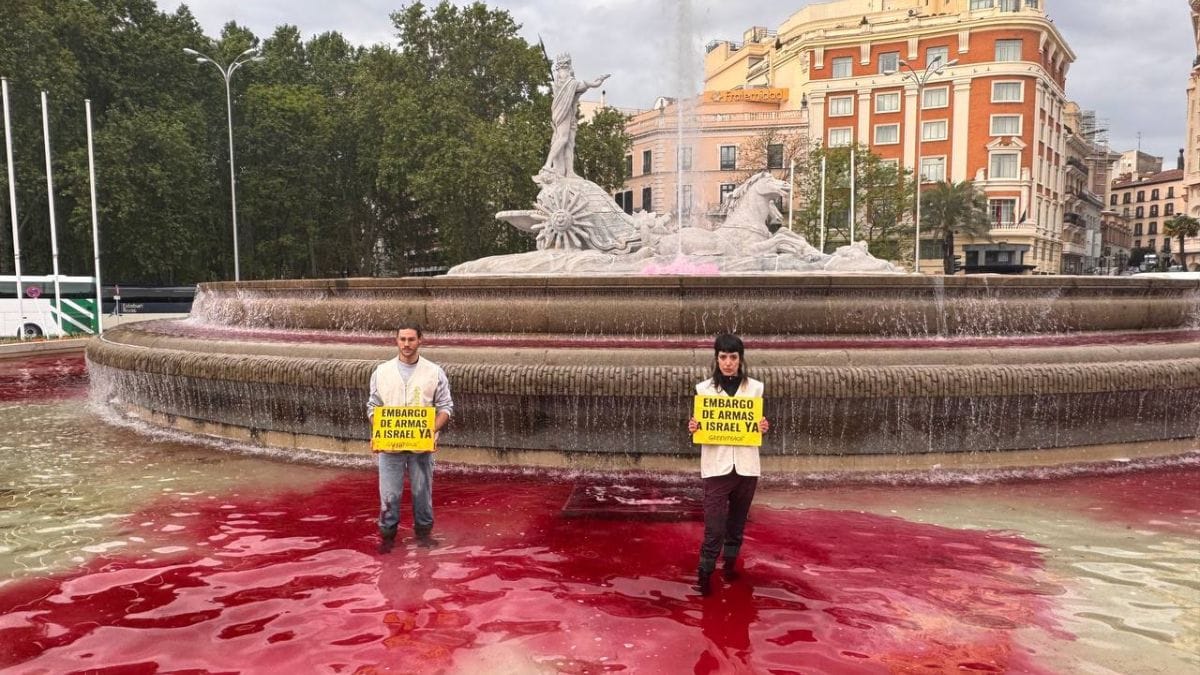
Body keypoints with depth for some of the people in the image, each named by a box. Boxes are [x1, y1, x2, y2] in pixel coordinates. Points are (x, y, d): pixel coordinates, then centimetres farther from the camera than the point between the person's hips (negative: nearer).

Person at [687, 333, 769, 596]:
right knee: (714, 525, -6)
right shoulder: (704, 388, 0)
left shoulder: (755, 387, 3)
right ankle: (705, 573, 7)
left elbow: (759, 425, 10)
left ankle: (730, 563, 34)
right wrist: (693, 428, -15)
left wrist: (764, 428, -12)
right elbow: (699, 425, 6)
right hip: (716, 466, -2)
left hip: (746, 465, 2)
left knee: (738, 520, 15)